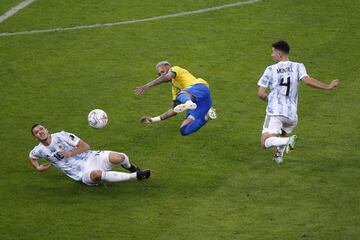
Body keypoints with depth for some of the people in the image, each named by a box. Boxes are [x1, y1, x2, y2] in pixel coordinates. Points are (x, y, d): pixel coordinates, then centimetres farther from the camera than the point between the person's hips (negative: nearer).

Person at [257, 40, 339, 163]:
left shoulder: (270, 70, 3)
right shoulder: (298, 67, 4)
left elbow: (261, 93, 0)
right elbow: (307, 80, -13)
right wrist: (327, 86, -7)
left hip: (274, 112, -4)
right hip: (291, 114, 4)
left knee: (265, 142, -12)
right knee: (283, 133, 35)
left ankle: (289, 141, -34)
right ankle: (279, 155, 16)